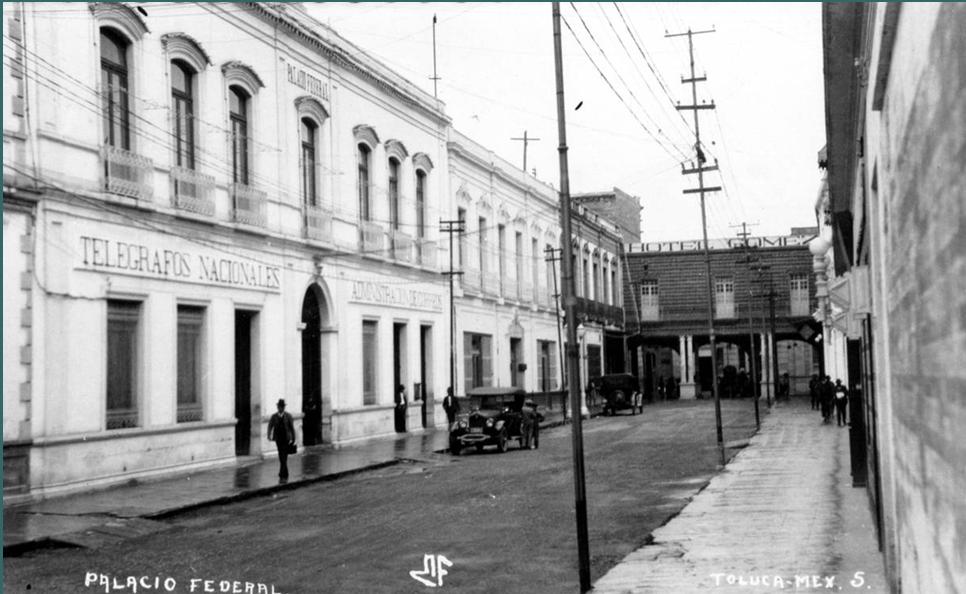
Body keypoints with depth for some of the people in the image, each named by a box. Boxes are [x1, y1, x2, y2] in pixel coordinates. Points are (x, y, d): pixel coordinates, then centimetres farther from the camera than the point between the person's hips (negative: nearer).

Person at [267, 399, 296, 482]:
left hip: (286, 440, -2)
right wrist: (269, 436, -17)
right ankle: (285, 475, 21)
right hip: (278, 439, 2)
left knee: (283, 457, -12)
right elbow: (270, 427, 0)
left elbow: (292, 428, 3)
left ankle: (282, 475, -14)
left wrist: (293, 439, 3)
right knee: (282, 458, 8)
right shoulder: (274, 417, 3)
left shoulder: (288, 416, 0)